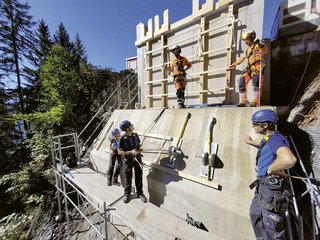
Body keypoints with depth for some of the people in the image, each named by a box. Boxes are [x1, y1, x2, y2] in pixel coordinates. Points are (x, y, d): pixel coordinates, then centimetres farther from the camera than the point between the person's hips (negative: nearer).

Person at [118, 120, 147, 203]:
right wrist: (131, 152, -23)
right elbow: (119, 152, -13)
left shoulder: (135, 135, -3)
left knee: (139, 177, 14)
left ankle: (140, 193, 32)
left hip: (137, 158, 4)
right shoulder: (122, 138, -16)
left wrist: (139, 149, -9)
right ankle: (127, 194, 35)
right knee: (128, 178, 13)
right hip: (128, 160, -3)